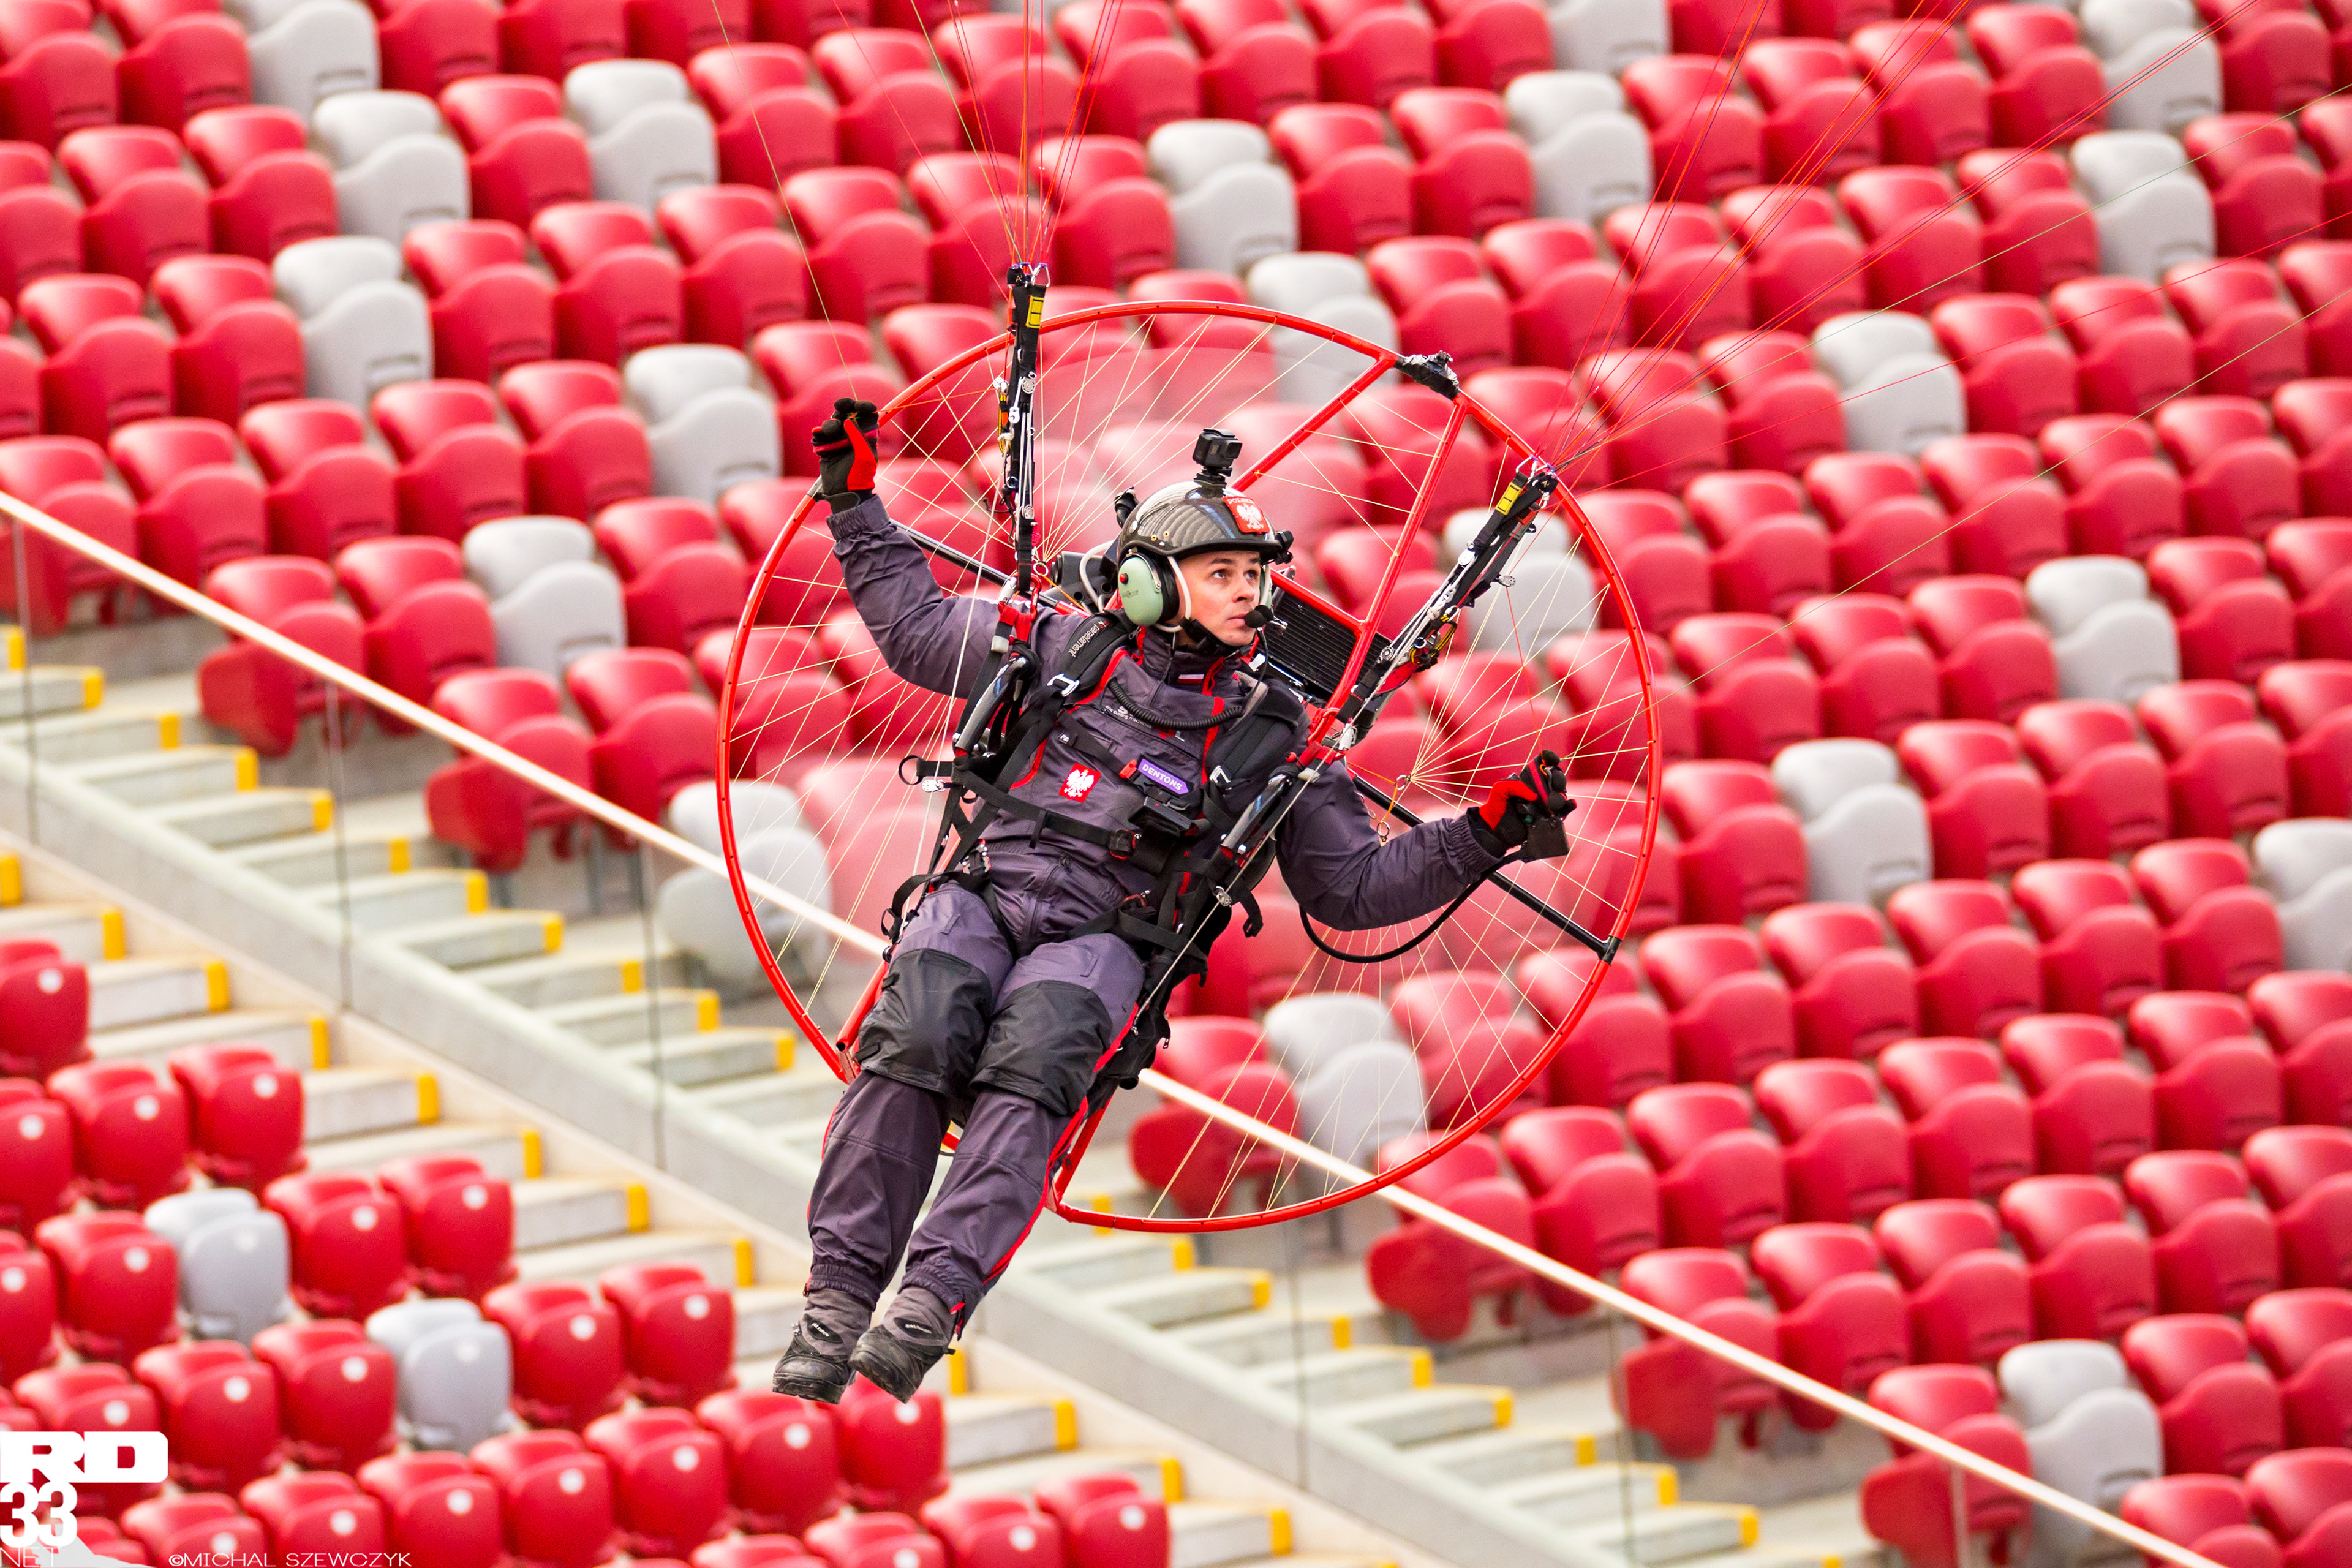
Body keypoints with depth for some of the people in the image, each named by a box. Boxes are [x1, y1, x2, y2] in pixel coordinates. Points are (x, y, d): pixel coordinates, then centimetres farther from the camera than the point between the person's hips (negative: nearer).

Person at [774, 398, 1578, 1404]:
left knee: (1034, 1054, -35)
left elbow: (1352, 886, 21)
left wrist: (1483, 838, 10)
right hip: (983, 897, 1)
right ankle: (840, 1292, -31)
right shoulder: (1063, 651, 18)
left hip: (1099, 942, -1)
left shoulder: (1272, 737, 18)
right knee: (916, 1033, -32)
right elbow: (914, 626, 30)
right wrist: (856, 505, 28)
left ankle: (932, 1303, -47)